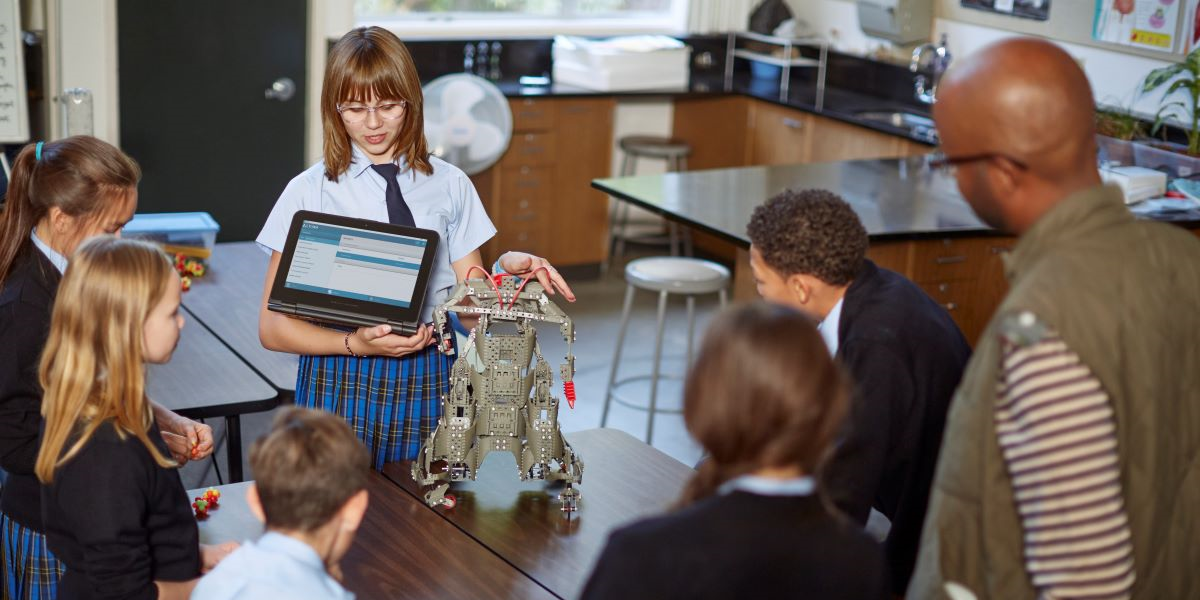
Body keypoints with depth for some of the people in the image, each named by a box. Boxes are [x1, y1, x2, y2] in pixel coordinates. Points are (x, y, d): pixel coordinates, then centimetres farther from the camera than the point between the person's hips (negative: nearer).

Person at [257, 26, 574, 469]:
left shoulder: (450, 186, 7)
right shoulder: (309, 192, 0)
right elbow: (273, 327, -2)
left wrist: (507, 269, -13)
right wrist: (355, 344, -16)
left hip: (429, 381, 2)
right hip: (342, 382, -2)